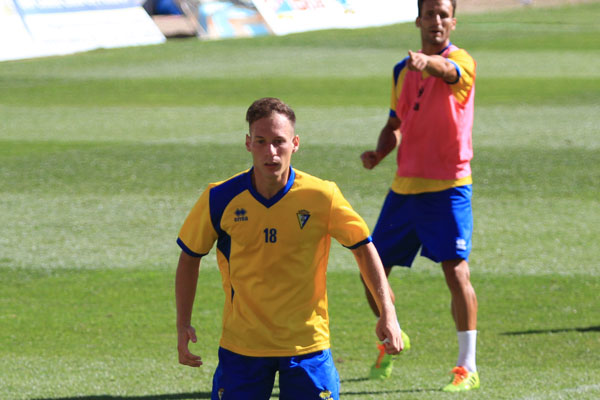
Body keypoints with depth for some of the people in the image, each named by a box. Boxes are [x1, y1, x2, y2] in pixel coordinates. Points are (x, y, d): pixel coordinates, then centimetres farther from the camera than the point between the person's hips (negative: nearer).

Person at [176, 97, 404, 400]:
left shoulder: (322, 196, -10)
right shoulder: (220, 199, -8)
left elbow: (362, 247, 3)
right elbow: (190, 257, 7)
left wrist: (387, 312, -5)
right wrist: (183, 324, 1)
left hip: (307, 343, -1)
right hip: (241, 347, 1)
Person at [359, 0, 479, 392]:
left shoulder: (461, 61, -8)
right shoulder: (403, 70, 12)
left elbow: (447, 71, -33)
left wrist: (427, 62, -57)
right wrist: (379, 153, -1)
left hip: (448, 186, -6)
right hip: (405, 186, 6)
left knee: (456, 271, -15)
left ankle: (468, 367, -6)